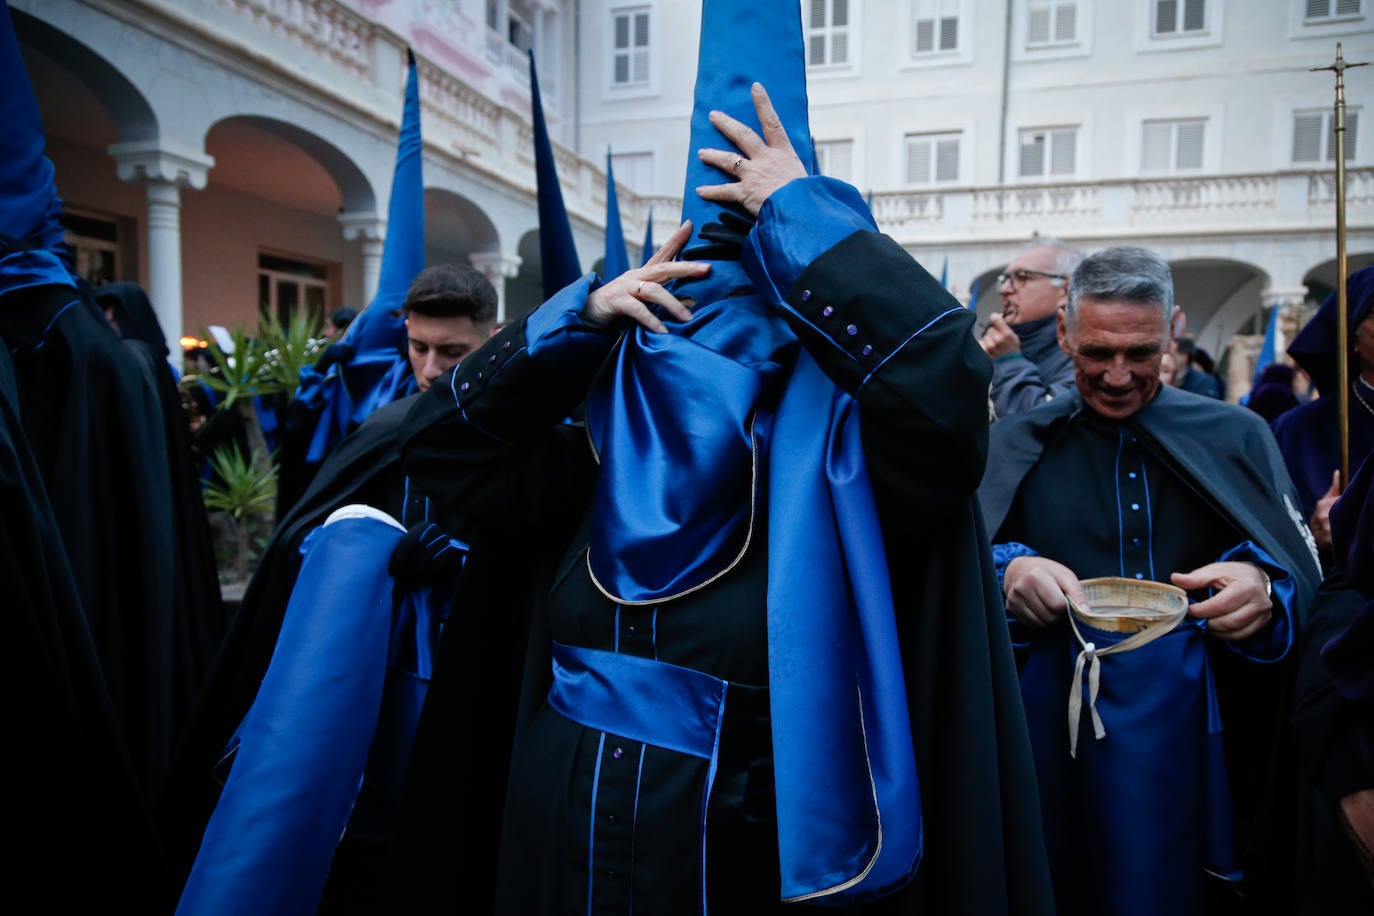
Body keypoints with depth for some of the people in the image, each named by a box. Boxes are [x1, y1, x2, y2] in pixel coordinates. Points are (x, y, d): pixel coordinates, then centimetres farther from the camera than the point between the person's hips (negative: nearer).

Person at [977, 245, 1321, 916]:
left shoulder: (1237, 438, 7)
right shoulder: (1016, 446, 4)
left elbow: (1305, 578, 3)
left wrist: (1264, 587, -20)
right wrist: (1007, 573, -23)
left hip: (1199, 736, 1)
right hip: (1059, 737, -1)